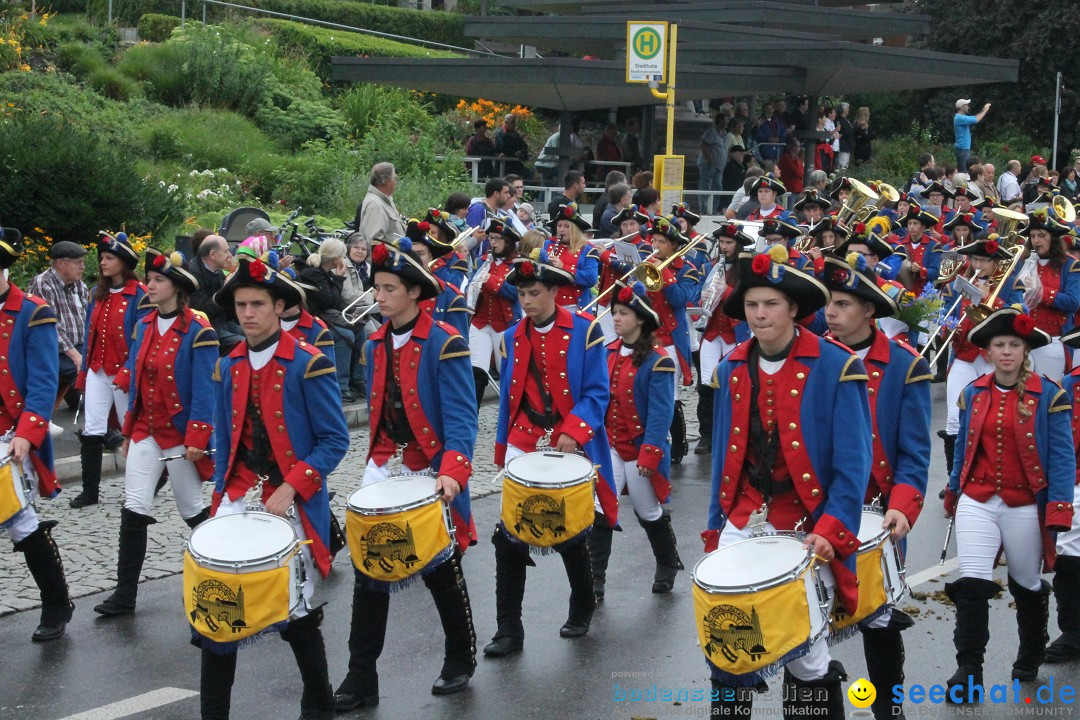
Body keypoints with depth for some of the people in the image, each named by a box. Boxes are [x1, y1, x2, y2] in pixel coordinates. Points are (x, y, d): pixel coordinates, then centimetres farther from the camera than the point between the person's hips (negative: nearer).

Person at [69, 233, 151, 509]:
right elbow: (90, 333, 15)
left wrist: (127, 374, -19)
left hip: (125, 372, -6)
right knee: (91, 431, 1)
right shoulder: (98, 293, 11)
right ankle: (90, 490, 5)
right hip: (97, 370, 6)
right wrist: (83, 371, 12)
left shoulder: (139, 295, -10)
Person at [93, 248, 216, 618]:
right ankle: (125, 595, 4)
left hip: (180, 434, -5)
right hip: (145, 431, 5)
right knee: (133, 510, 0)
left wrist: (196, 439, -18)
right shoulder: (144, 326, 7)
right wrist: (128, 430, 14)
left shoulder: (198, 332, -13)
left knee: (192, 510, 8)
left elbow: (204, 389, -15)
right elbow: (136, 379, 14)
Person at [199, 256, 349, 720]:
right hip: (238, 498, 4)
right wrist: (222, 494, 8)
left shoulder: (308, 365, -9)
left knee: (296, 614, 3)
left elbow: (334, 441, -11)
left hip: (294, 503, -4)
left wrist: (290, 489, -19)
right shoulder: (227, 367, 8)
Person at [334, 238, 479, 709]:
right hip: (383, 468, 5)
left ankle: (460, 661, 30)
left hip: (431, 472, -5)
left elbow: (461, 418, -19)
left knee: (441, 569, 9)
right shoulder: (375, 346, 7)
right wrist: (378, 459, 17)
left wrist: (452, 472, -32)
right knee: (369, 568, -1)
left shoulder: (444, 344, -13)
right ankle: (361, 678, 5)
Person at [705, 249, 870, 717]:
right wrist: (716, 527, 12)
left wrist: (831, 532, -21)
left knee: (803, 654, 2)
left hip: (807, 529, -4)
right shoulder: (731, 370, 7)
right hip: (742, 524, 4)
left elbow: (853, 461, -11)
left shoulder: (835, 367, -8)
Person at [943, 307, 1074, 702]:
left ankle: (1030, 660, 38)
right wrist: (953, 496, 18)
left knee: (1027, 586, 15)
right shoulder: (973, 393, 4)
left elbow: (1062, 456, -8)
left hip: (1025, 507, -2)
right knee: (972, 585, -12)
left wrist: (1058, 515, -15)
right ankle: (969, 670, -4)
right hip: (977, 502, 2)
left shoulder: (1048, 395, -8)